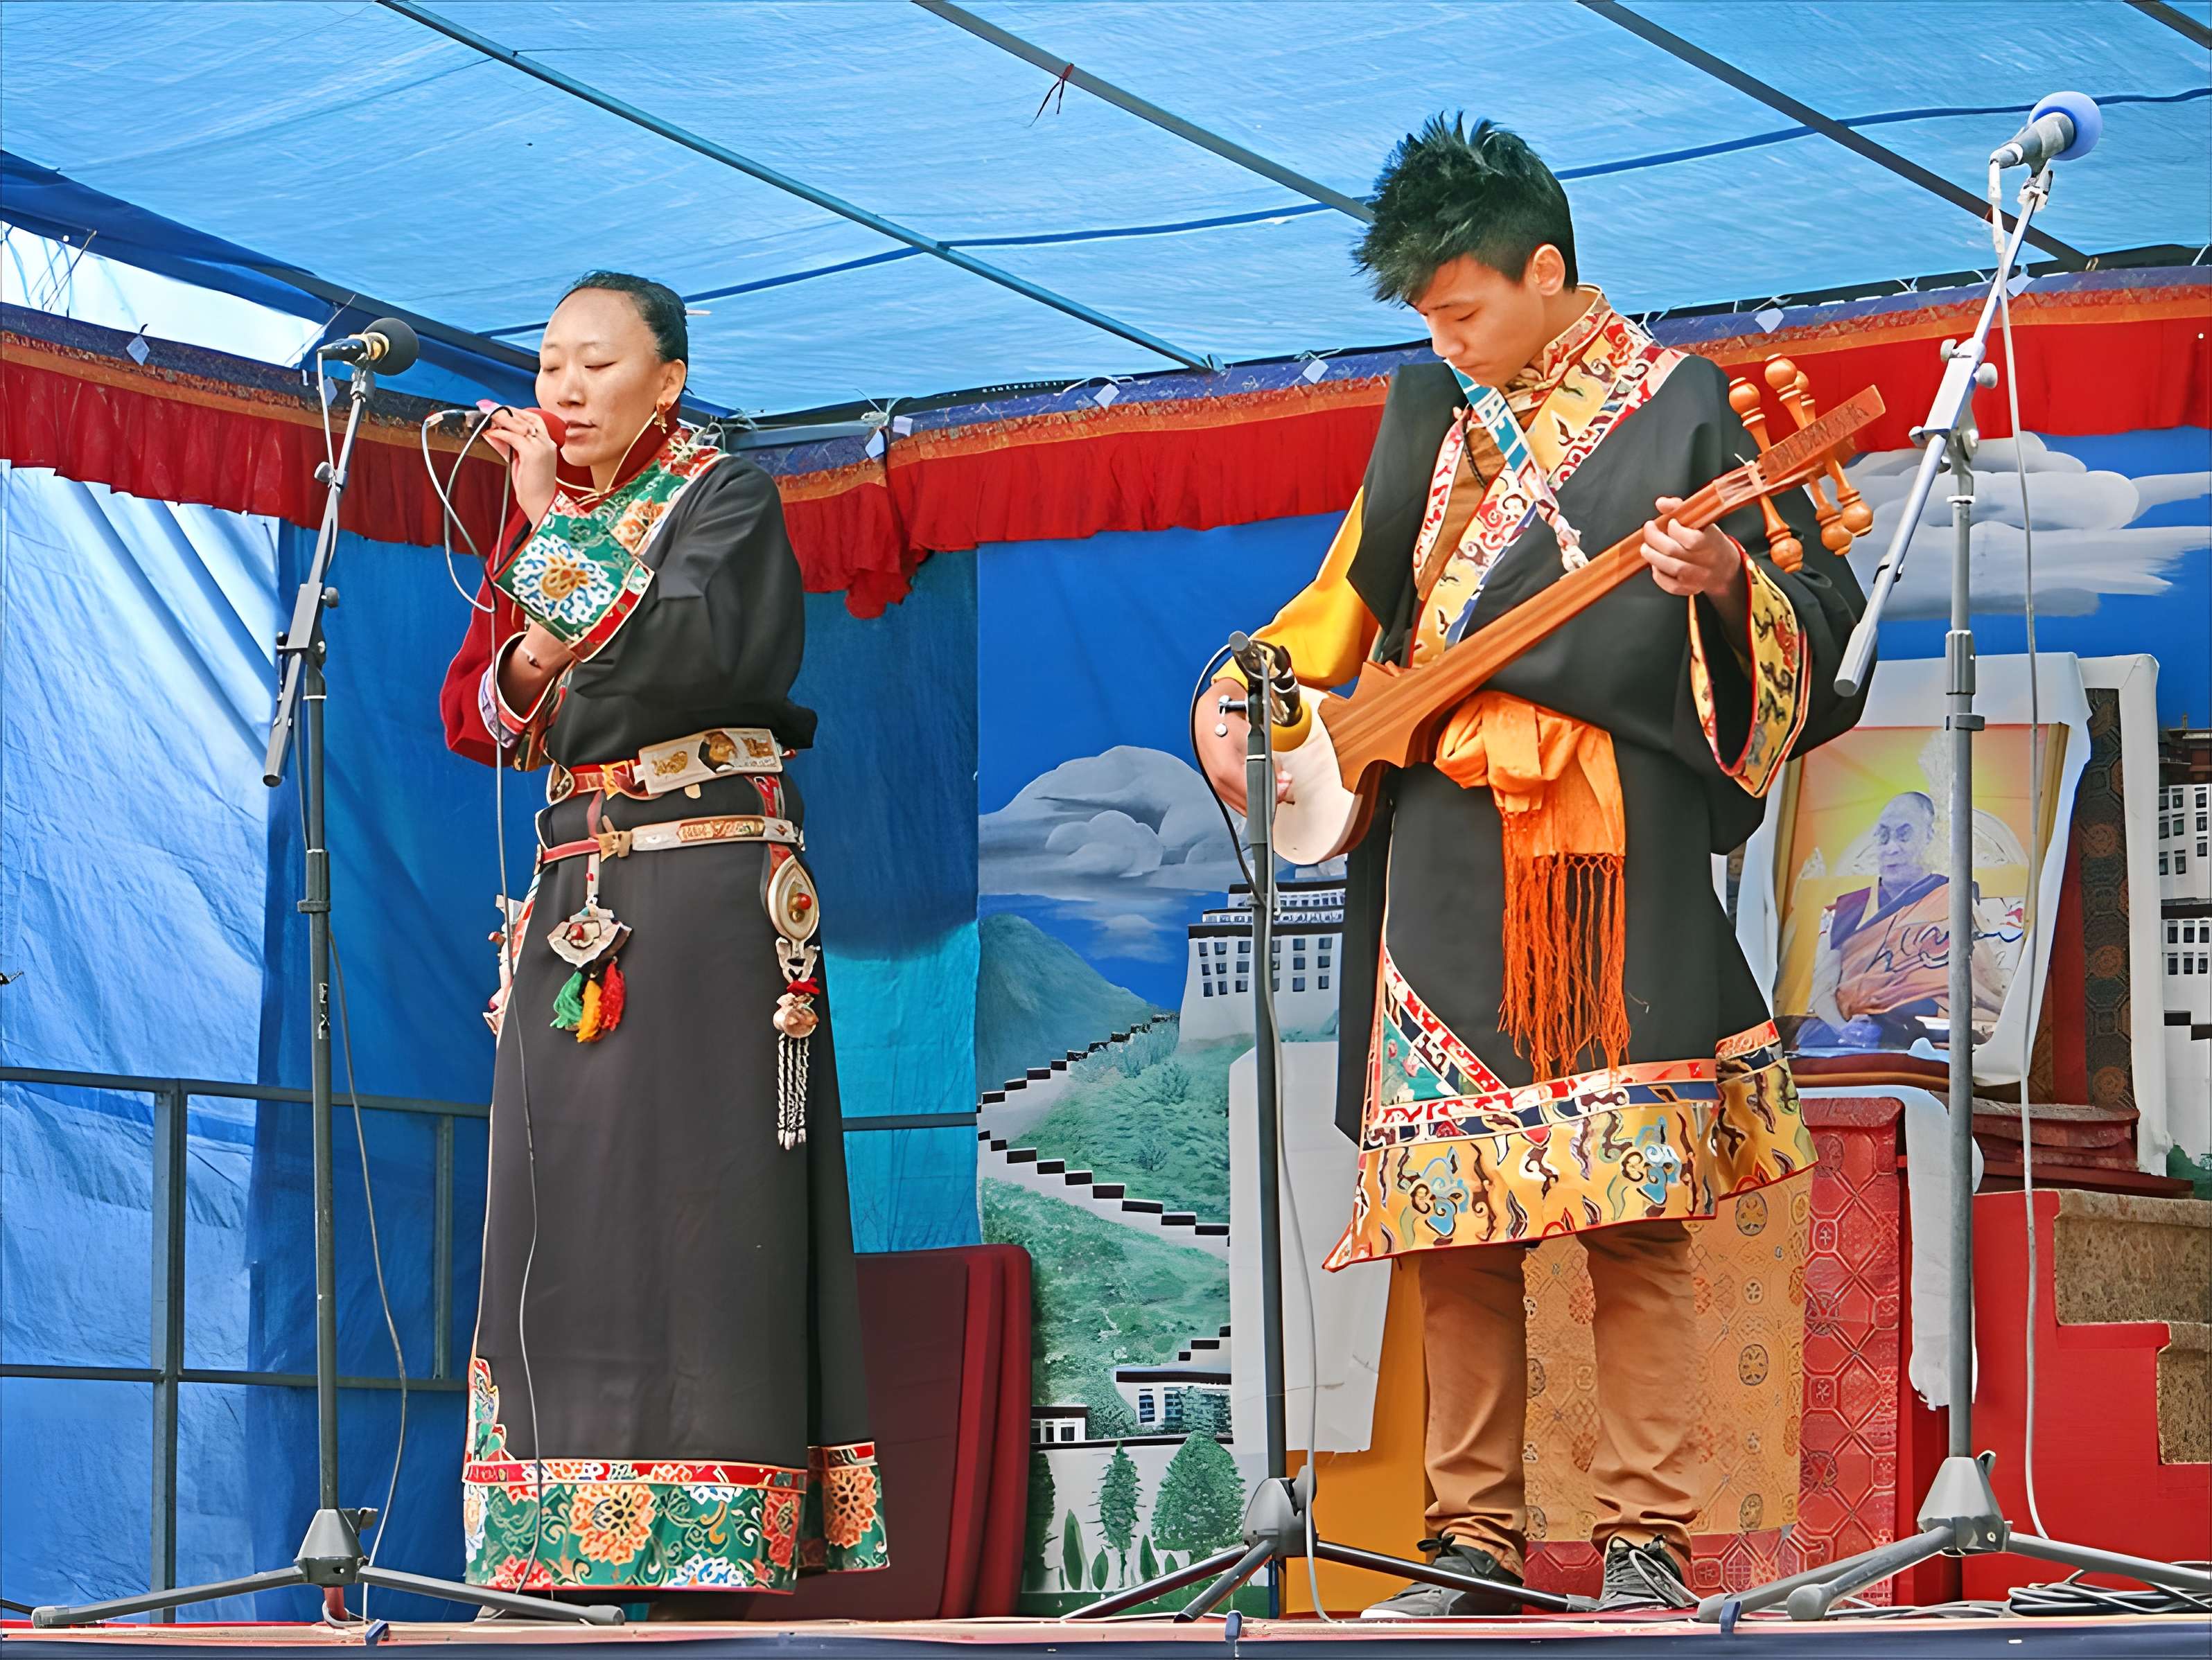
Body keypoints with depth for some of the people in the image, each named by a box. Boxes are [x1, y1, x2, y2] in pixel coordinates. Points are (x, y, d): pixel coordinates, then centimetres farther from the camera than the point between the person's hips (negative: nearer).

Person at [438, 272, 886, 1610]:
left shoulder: (724, 497, 2)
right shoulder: (539, 533, 19)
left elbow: (697, 639, -18)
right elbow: (472, 713, 11)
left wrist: (560, 536, -9)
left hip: (706, 898, -6)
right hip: (573, 902, 6)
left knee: (692, 1190, -11)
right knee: (566, 1206, -1)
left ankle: (707, 1549, -12)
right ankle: (571, 1550, -2)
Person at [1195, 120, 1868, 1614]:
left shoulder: (1678, 409, 2)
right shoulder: (1428, 422, 17)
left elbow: (1822, 619, -4)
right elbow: (1347, 604, 25)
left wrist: (1725, 578, -25)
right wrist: (1244, 703, 9)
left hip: (1612, 864, -5)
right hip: (1443, 862, 5)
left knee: (1633, 1213, -9)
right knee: (1447, 1214, 3)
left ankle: (1647, 1544, -6)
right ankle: (1474, 1536, 9)